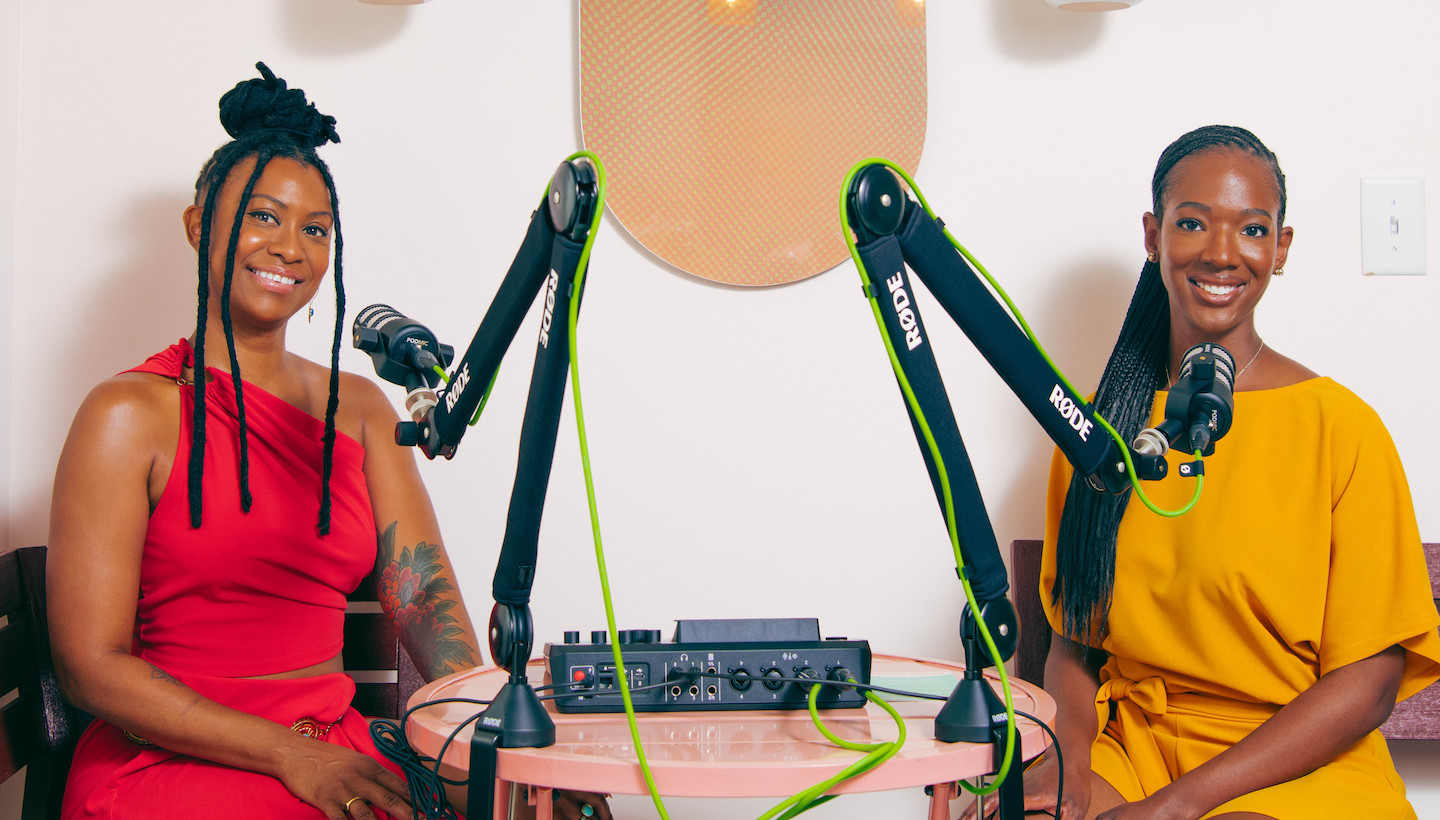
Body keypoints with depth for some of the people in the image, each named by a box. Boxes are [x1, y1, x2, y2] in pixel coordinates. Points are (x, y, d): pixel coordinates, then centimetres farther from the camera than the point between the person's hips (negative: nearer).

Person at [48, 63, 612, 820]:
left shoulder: (359, 409, 13)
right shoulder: (130, 415, -3)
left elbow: (426, 597, 3)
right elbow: (91, 667, -8)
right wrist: (293, 756, -15)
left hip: (341, 750, 5)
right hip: (172, 759, -4)